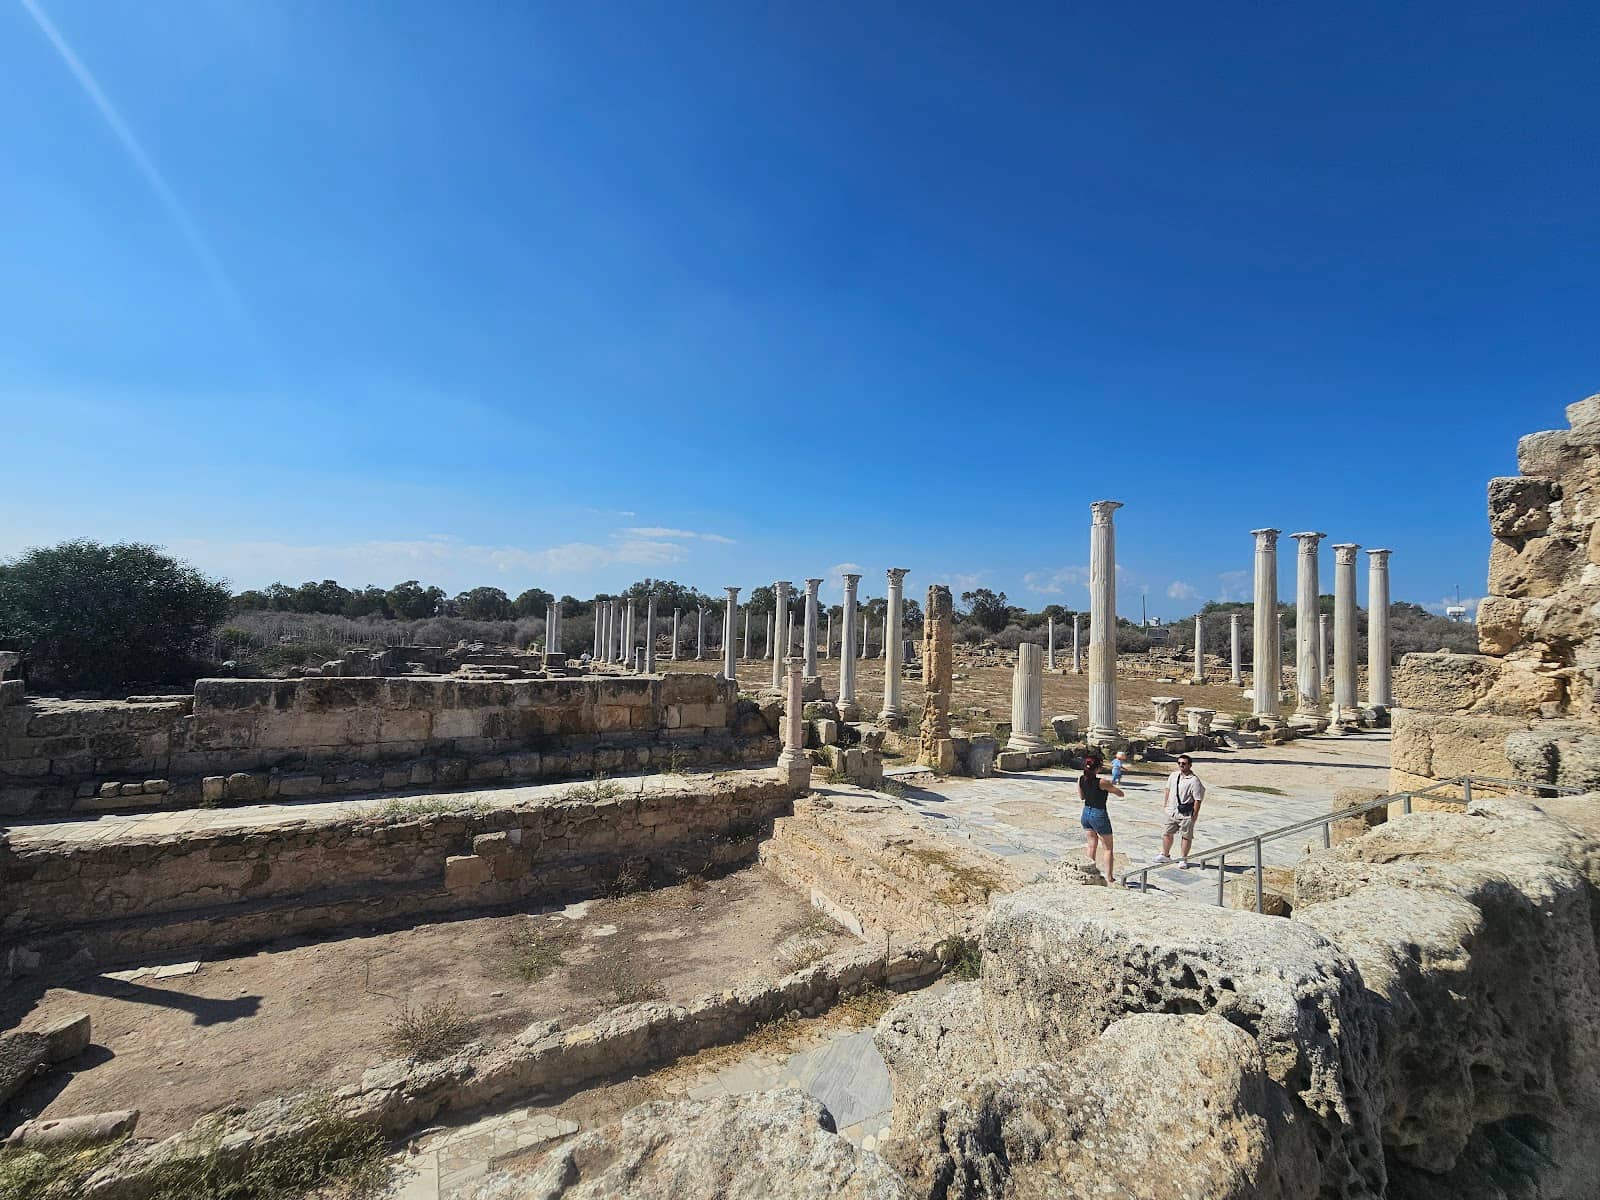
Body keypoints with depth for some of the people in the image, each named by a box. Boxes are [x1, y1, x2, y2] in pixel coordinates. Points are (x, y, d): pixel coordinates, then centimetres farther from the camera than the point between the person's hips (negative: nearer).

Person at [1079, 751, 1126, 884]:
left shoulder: (1081, 779, -7)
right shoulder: (1102, 782, -23)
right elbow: (1120, 793, -10)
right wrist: (1111, 787, 6)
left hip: (1086, 814, 5)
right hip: (1099, 815, -5)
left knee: (1091, 846, 19)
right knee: (1108, 848, 13)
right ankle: (1109, 878, 18)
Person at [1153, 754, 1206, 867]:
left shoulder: (1194, 780, -16)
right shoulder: (1173, 775, 4)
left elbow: (1198, 799, -16)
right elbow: (1168, 789, 16)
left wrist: (1195, 814, -16)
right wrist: (1167, 804, 16)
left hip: (1186, 813, -6)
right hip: (1172, 811, 6)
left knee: (1186, 836, 7)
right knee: (1167, 833, 14)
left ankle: (1183, 859, 20)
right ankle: (1165, 855, 29)